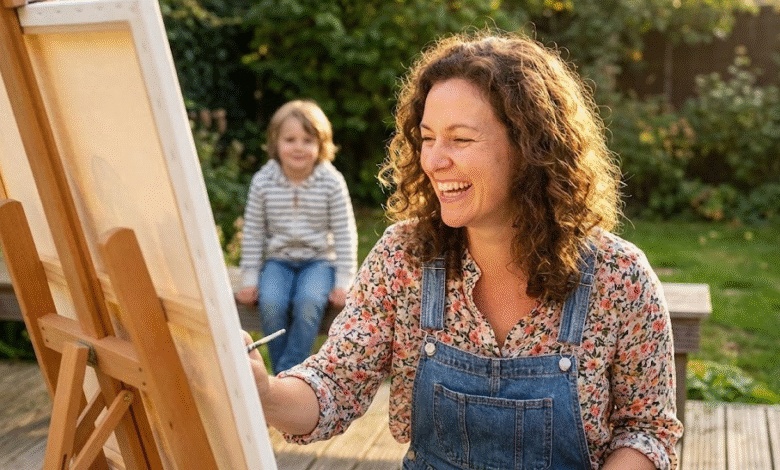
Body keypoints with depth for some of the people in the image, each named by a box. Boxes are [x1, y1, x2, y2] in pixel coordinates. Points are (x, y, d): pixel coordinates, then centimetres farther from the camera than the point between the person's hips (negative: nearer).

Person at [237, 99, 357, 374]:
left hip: (320, 259, -1)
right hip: (278, 260, 2)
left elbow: (345, 233, -3)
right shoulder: (263, 181, -2)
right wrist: (250, 279, 0)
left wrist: (343, 282, -8)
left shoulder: (332, 182, -6)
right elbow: (253, 233, 4)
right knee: (270, 304, -27)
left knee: (308, 302, -32)